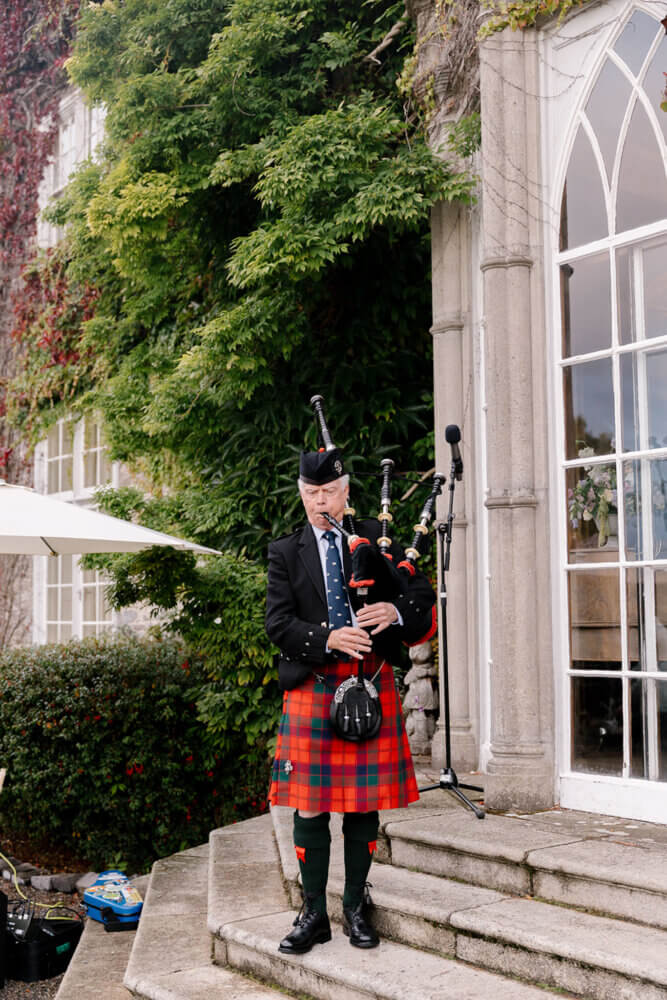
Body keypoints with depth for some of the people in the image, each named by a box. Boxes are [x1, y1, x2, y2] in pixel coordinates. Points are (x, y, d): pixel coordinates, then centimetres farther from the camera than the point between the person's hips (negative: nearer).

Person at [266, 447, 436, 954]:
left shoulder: (376, 537, 8)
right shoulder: (286, 553, 5)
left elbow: (424, 593, 8)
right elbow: (278, 623, -3)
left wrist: (394, 611, -14)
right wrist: (327, 638, -19)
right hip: (313, 689, -1)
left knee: (365, 803, 7)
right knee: (310, 804, 2)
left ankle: (356, 908, 21)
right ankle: (314, 913, 15)